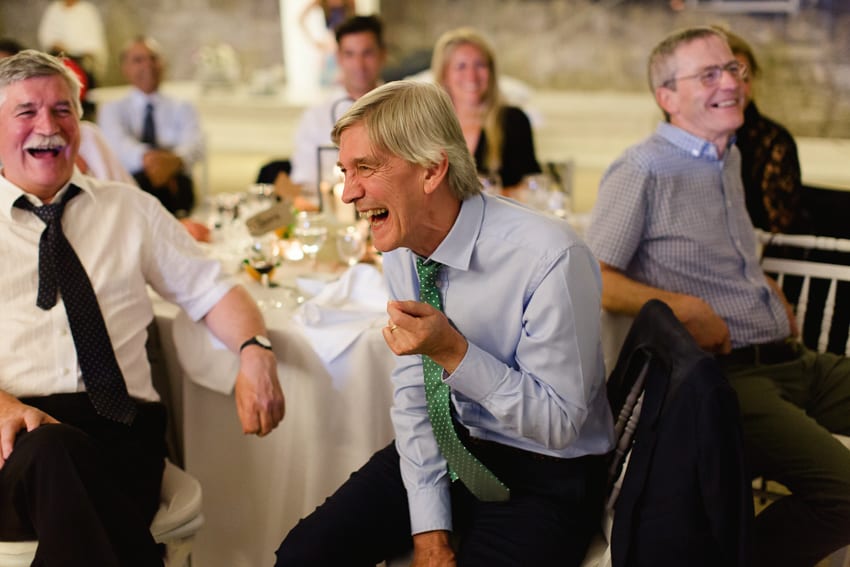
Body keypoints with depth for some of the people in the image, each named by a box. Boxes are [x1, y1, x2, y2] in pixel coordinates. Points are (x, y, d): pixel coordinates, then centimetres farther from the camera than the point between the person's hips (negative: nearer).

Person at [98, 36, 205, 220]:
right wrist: (146, 157, -31)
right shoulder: (111, 109, 17)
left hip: (176, 186, 1)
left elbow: (194, 144, -3)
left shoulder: (183, 108, 19)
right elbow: (117, 142, -6)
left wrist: (175, 160, -30)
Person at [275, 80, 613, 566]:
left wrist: (455, 352, -29)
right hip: (445, 450, 5)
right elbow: (412, 391, 1)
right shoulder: (402, 246, -5)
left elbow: (557, 423, -18)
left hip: (545, 476, -5)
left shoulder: (552, 258, -26)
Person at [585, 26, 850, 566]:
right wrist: (682, 308, -20)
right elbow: (593, 279, -13)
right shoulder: (642, 171, -8)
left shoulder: (730, 159, 19)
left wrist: (773, 294, 14)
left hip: (790, 357, 9)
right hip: (726, 373, -8)